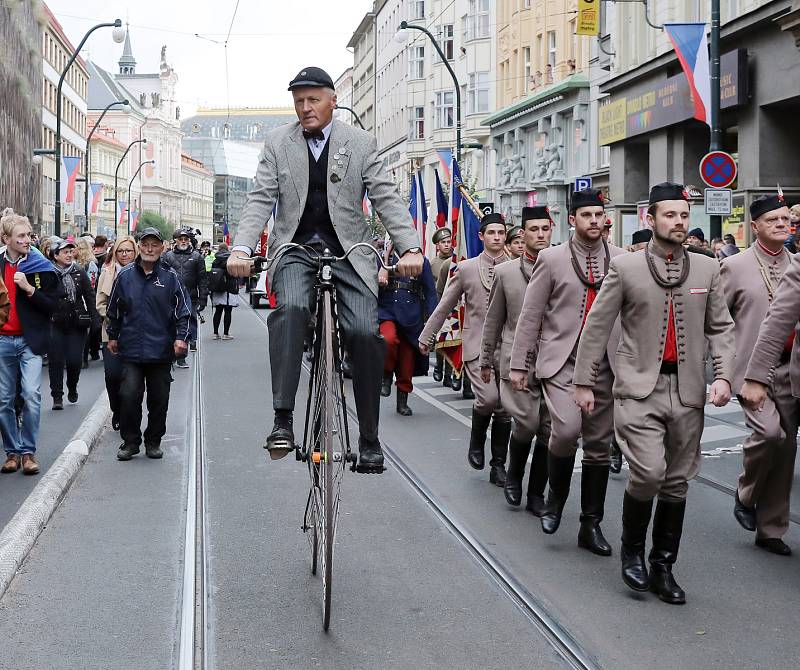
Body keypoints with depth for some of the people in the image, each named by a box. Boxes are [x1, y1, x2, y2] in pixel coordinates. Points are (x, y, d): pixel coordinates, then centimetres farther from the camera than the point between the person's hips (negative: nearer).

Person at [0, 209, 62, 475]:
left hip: (30, 341, -3)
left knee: (31, 395, -11)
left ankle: (28, 451, -1)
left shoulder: (42, 267, 0)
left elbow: (53, 305, -4)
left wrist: (29, 289, -16)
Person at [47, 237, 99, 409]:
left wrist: (94, 321, 1)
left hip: (77, 323, 1)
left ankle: (72, 389, 27)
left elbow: (90, 297, 5)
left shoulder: (79, 272, 3)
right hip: (55, 324, -1)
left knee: (75, 360, 0)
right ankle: (57, 396, 8)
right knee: (56, 361, -1)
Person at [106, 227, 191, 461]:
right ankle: (130, 441, 6)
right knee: (129, 395, -8)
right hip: (131, 350, 0)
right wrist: (113, 336, 15)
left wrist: (181, 337, -8)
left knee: (159, 398, 6)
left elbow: (183, 310, 2)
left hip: (161, 350, 0)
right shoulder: (125, 275, 3)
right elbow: (114, 309, 13)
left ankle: (153, 442, 21)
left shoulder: (170, 277, 0)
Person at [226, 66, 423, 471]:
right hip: (295, 246, 0)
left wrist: (410, 248, -14)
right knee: (291, 308, -31)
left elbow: (386, 199, 0)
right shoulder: (277, 143, 8)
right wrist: (241, 248, -15)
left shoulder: (361, 144, 5)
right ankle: (282, 420, -33)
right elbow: (261, 199, 0)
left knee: (364, 332, -17)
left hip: (348, 249, 0)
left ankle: (369, 439, -5)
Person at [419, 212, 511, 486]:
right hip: (477, 346, -2)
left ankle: (498, 466, 18)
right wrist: (426, 337, 14)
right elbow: (444, 307, 10)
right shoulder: (466, 268, 4)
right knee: (488, 398, -20)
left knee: (504, 409, 4)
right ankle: (476, 441, 10)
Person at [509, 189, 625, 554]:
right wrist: (519, 363, 1)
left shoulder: (622, 260, 6)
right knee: (566, 428, -22)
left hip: (605, 364, 3)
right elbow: (530, 315, 3)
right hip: (561, 361, -2)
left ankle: (591, 524, 18)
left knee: (599, 445, 6)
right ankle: (556, 495, 6)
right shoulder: (552, 259, 2)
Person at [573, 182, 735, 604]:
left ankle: (663, 565, 21)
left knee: (676, 482, 8)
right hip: (640, 387, -3)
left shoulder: (707, 269, 9)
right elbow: (597, 326, 4)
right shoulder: (625, 267, 0)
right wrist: (584, 381, 3)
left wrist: (723, 375, -2)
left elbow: (720, 327, 12)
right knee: (648, 471, -16)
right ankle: (632, 549, 9)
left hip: (687, 391, 3)